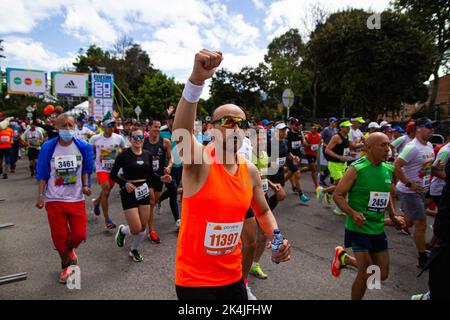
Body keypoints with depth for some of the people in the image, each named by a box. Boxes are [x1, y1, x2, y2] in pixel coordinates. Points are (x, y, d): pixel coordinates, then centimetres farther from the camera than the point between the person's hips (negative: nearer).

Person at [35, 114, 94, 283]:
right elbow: (42, 174, 1)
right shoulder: (47, 147, -7)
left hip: (76, 199, 1)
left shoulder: (83, 147, -5)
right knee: (60, 237, 8)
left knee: (79, 235, 2)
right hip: (54, 199, 0)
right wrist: (40, 195, -2)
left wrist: (86, 185, -6)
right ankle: (65, 265, 35)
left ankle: (70, 250, 40)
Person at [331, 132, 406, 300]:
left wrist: (393, 215, 7)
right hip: (359, 228, -7)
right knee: (367, 274, -2)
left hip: (378, 229, 7)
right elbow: (337, 195, -14)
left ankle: (344, 257, 35)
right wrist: (353, 213, -28)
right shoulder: (356, 169, -17)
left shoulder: (389, 170, 4)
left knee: (382, 274, 14)